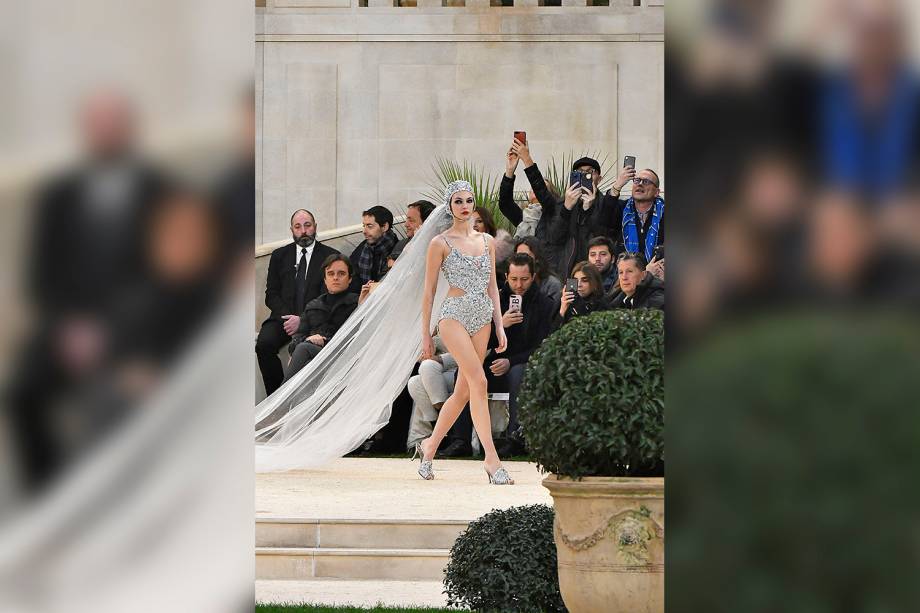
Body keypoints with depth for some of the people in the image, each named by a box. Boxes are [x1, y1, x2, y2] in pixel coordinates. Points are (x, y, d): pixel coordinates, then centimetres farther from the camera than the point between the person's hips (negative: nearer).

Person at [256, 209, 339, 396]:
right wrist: (288, 316, -9)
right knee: (264, 344, -26)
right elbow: (271, 295, 12)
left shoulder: (330, 256, 6)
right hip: (283, 316, 3)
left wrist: (302, 319, -12)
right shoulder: (279, 256, 16)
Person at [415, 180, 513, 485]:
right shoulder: (440, 243, -2)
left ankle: (429, 446, 25)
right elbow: (429, 291, 0)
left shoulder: (486, 241, 12)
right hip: (454, 314, -6)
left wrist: (500, 326, 8)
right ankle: (491, 459, -21)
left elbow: (492, 287, 15)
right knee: (478, 381, -18)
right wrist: (425, 334, -1)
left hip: (482, 318, 6)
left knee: (463, 391, 8)